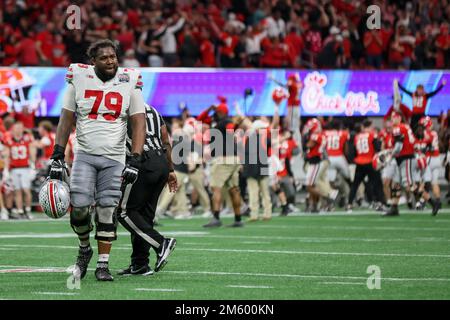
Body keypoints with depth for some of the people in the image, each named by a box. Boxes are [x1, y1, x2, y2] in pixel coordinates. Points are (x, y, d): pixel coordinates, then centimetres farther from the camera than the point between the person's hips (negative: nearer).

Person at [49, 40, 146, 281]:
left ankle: (102, 265, 9)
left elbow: (139, 124, 1)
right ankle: (84, 249, 17)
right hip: (84, 155, 0)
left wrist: (135, 161, -9)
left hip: (114, 159, 0)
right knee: (80, 207, -11)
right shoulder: (79, 78, 1)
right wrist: (58, 157, 1)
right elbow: (66, 120, 6)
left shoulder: (129, 82, 1)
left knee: (107, 212, -2)